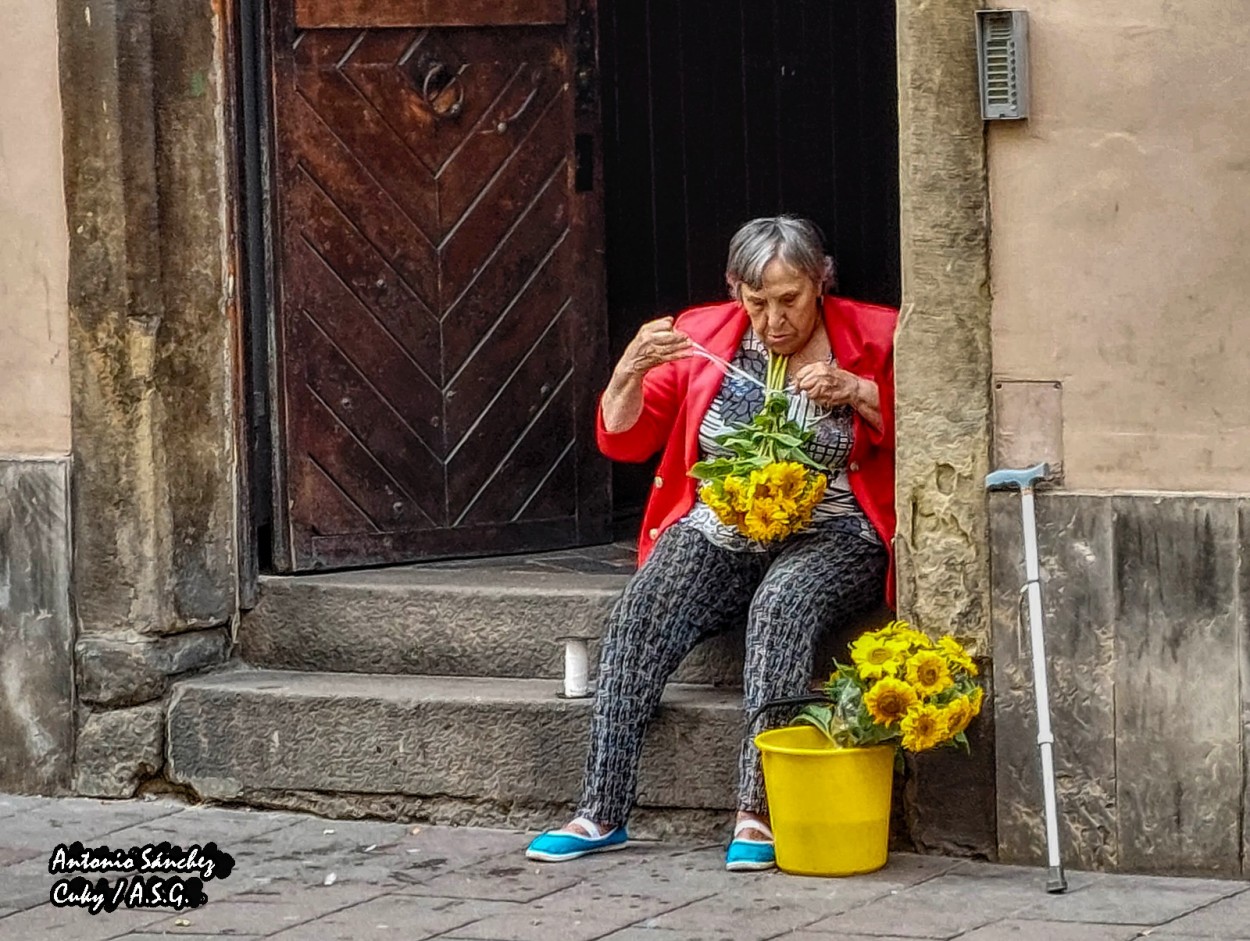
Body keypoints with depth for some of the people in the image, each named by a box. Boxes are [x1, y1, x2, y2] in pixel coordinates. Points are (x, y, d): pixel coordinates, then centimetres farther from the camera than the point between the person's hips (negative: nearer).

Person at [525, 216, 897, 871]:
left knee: (782, 606, -36)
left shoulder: (872, 338, 2)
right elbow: (622, 441, 7)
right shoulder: (703, 336, 8)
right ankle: (600, 814, -25)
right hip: (720, 536, 3)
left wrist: (853, 391, -17)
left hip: (831, 539, -3)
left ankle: (758, 814, -38)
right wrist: (632, 369, -11)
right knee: (638, 616, -25)